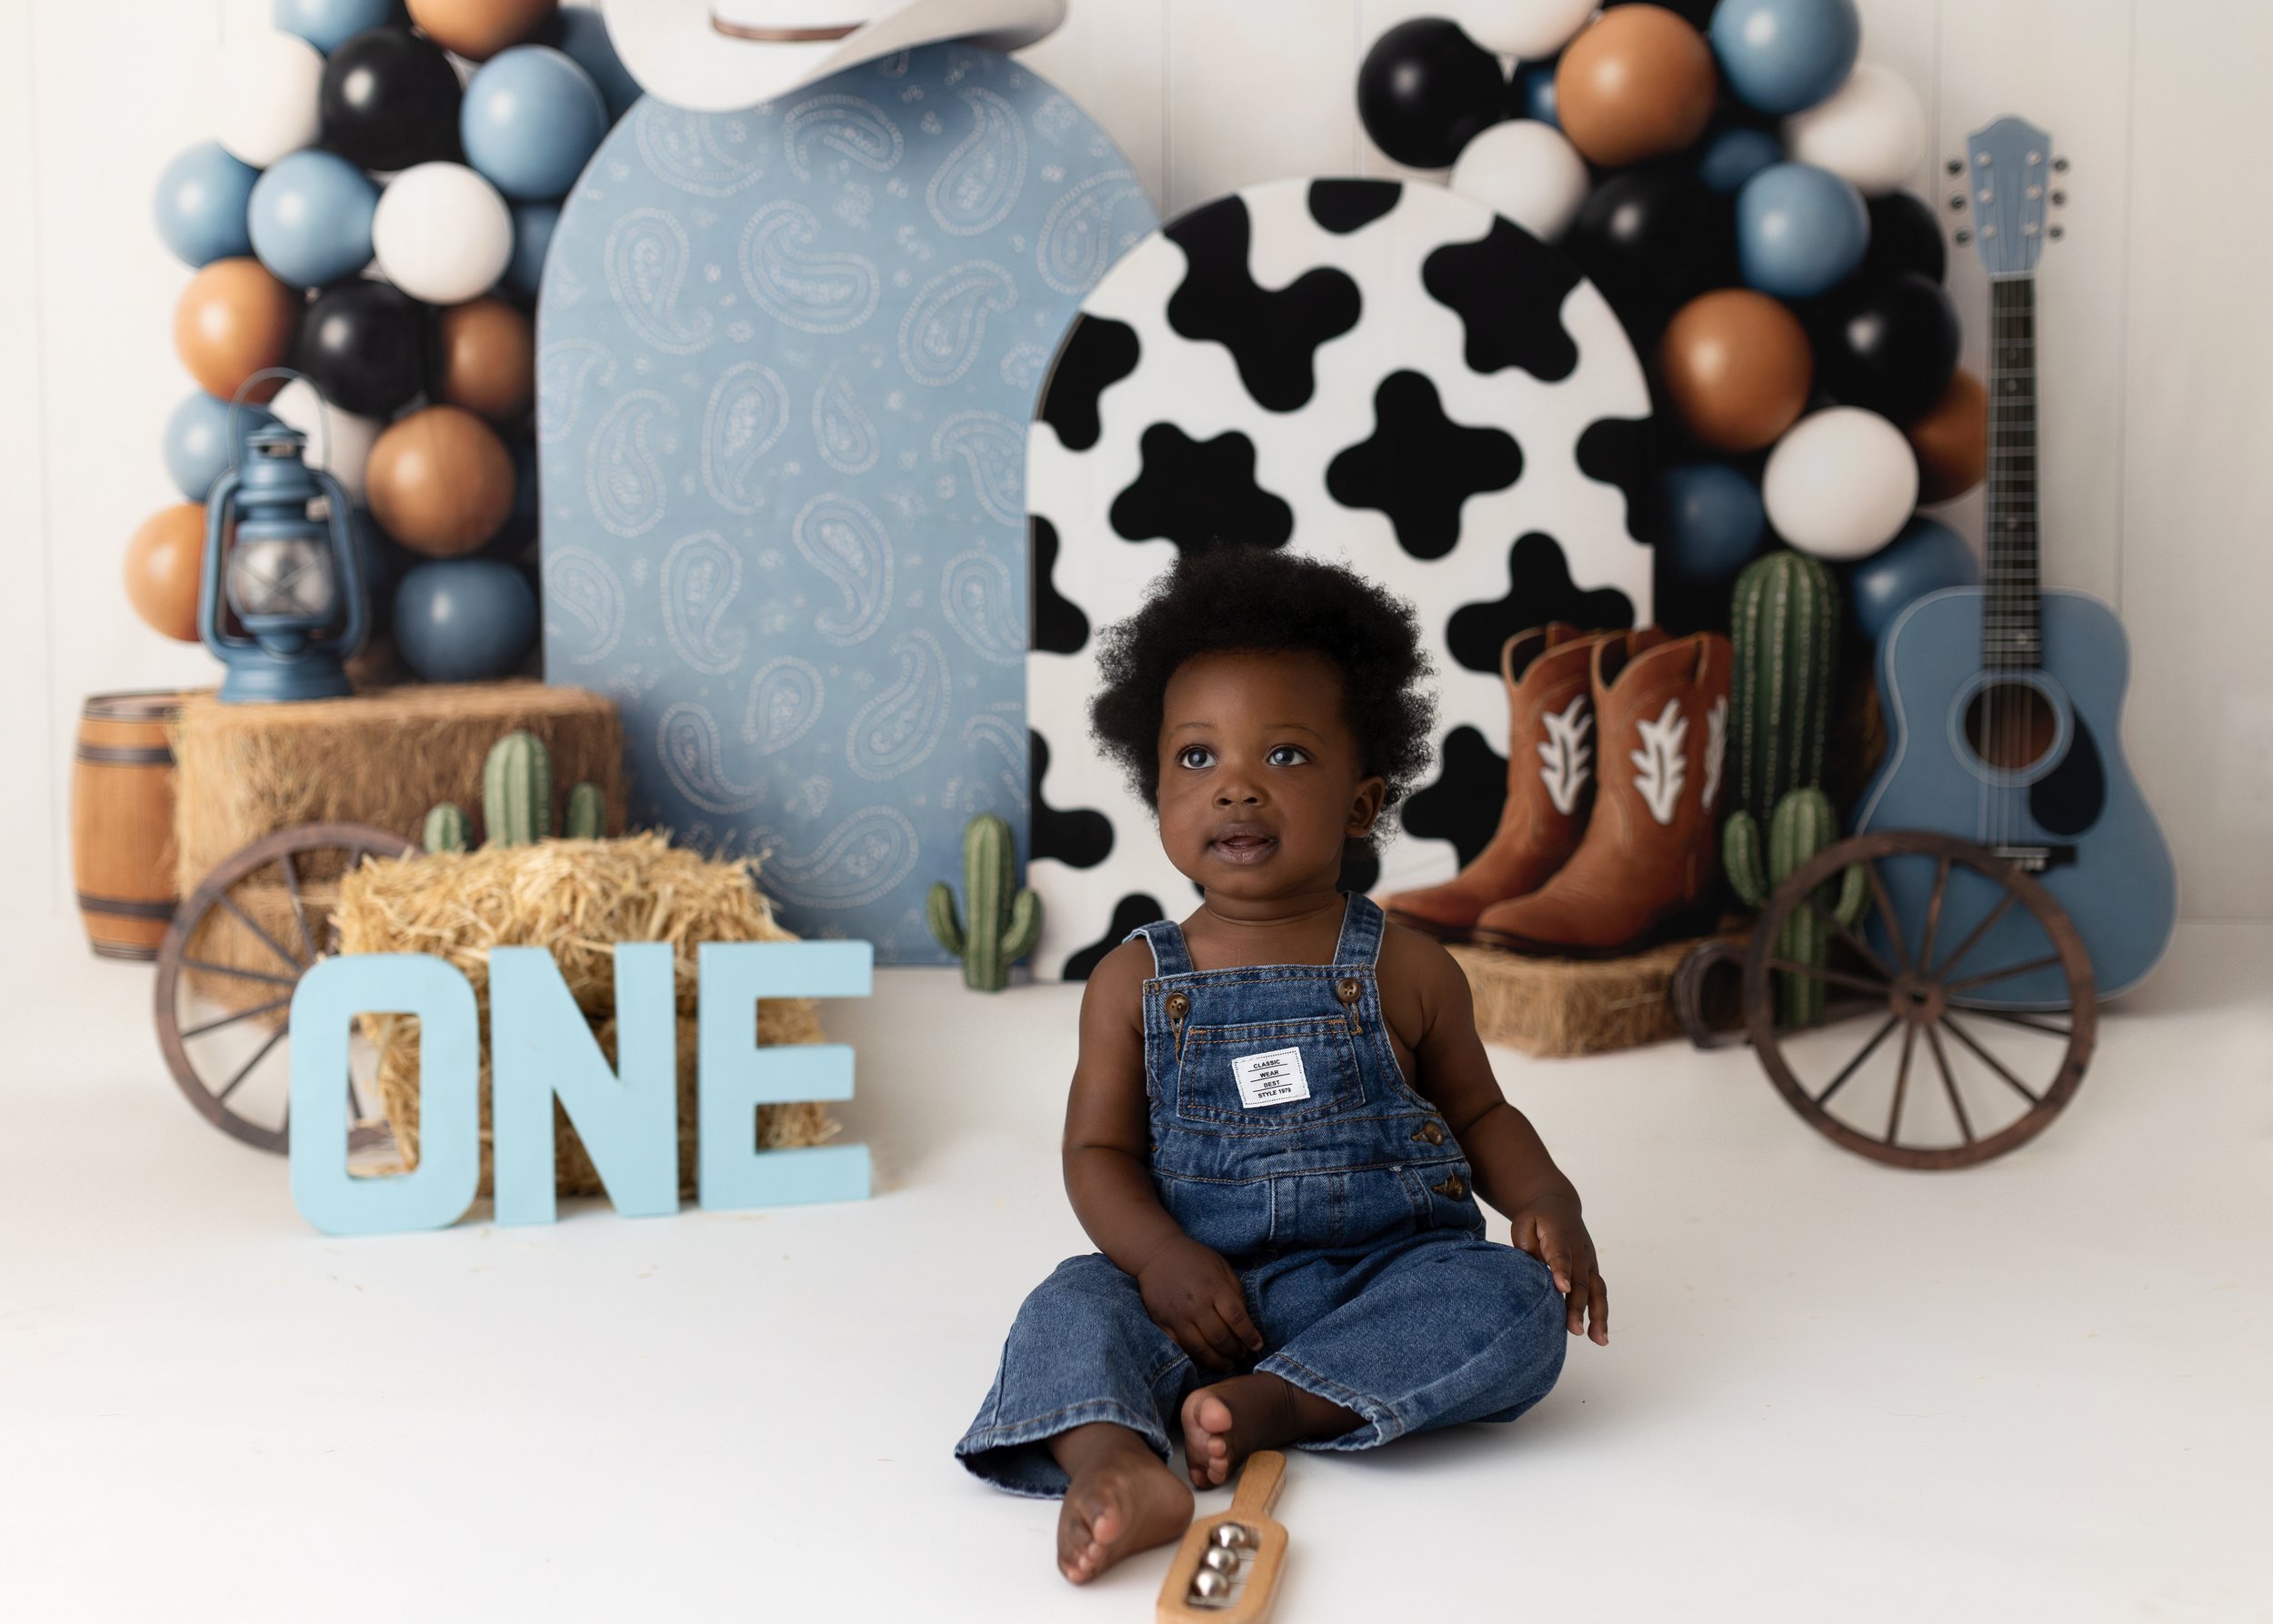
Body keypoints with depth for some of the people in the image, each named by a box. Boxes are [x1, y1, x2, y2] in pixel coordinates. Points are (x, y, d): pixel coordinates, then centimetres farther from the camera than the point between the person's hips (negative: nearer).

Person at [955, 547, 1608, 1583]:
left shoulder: (1406, 971, 6)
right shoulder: (1135, 982, 5)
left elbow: (1478, 1113, 16)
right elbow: (1099, 1151, 4)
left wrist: (1547, 1203, -5)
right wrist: (1158, 1254, -16)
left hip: (1387, 1273, 1)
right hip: (1199, 1284, 0)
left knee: (1516, 1302, -26)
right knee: (1074, 1305, -26)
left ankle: (1267, 1406, -31)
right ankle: (1112, 1461, -54)